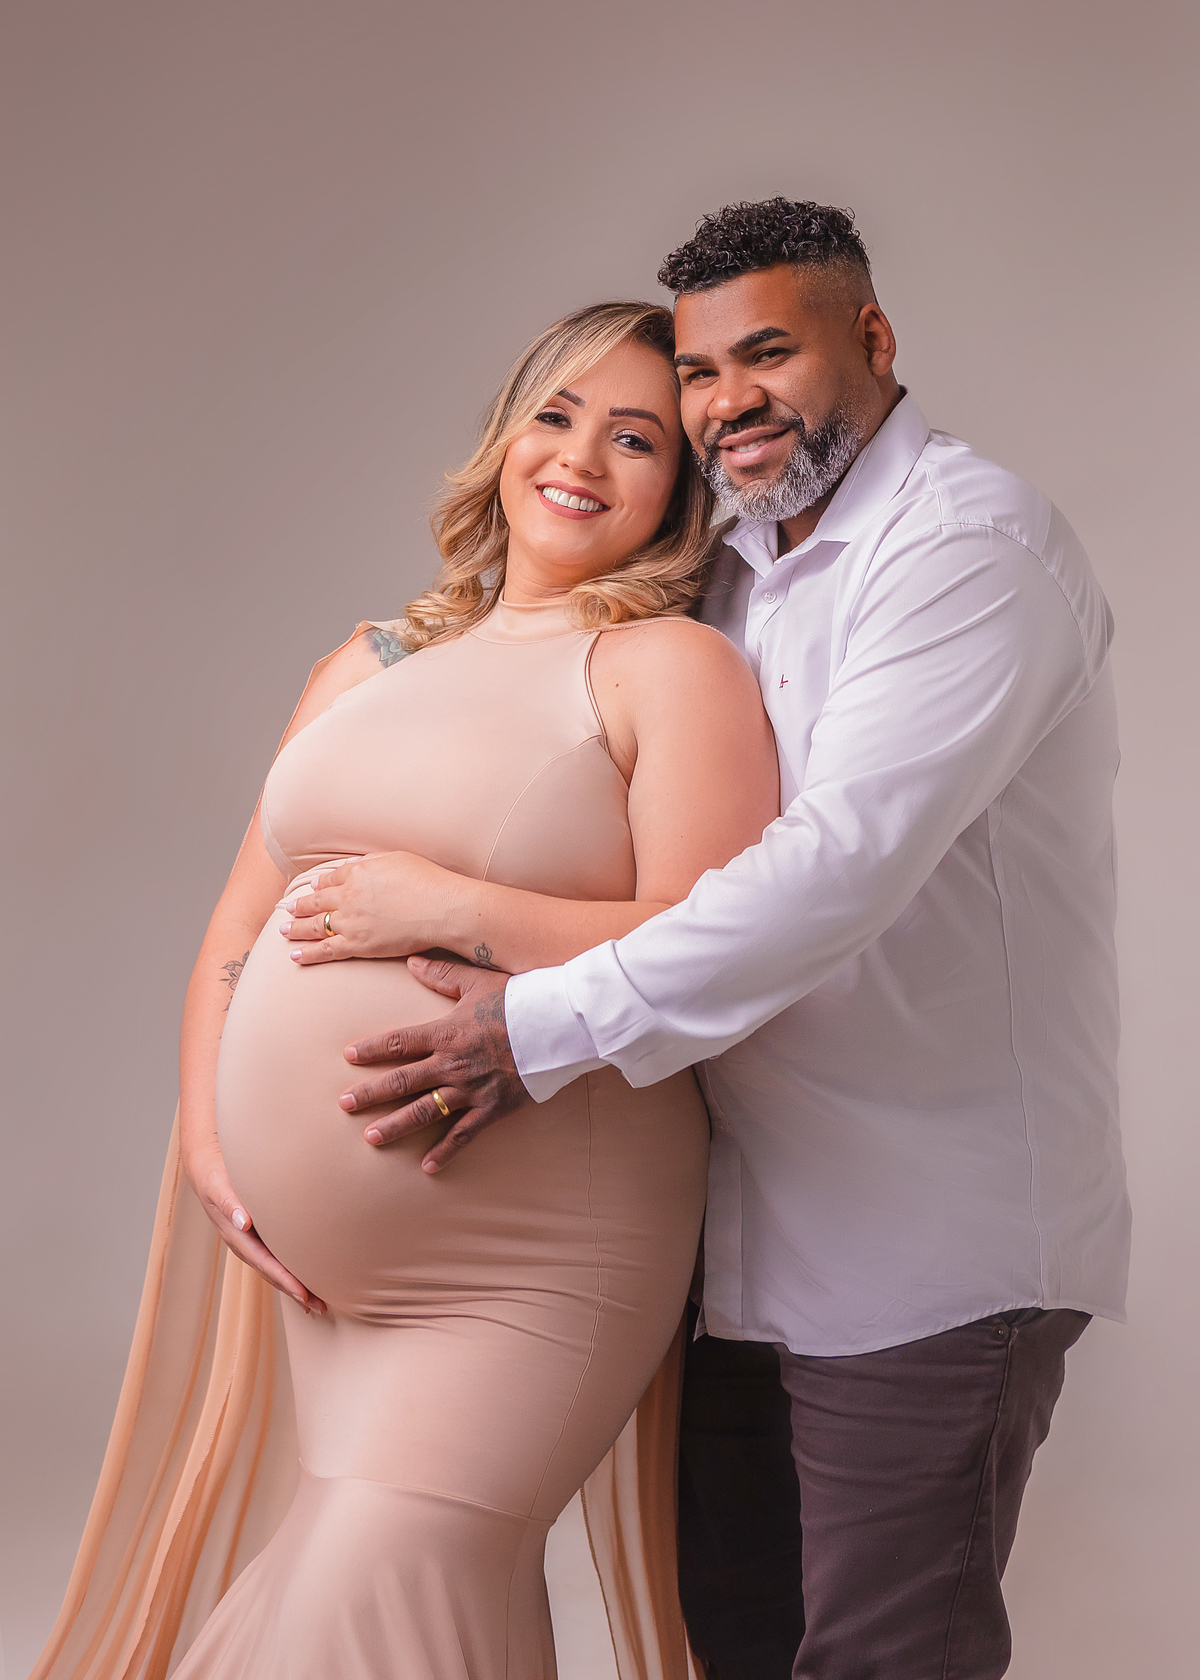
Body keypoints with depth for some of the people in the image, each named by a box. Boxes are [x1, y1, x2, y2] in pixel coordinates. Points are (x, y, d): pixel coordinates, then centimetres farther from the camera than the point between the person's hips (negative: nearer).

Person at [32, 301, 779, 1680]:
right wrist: (207, 1141, 5)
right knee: (325, 1566, 10)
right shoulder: (367, 668, 14)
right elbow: (238, 930, 17)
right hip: (309, 1254, 6)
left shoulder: (670, 667, -4)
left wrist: (455, 909, -14)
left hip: (528, 1263, -6)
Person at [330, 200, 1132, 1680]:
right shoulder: (736, 575, 15)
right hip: (764, 1224, 8)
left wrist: (551, 1028, -25)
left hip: (933, 1241, -8)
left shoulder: (971, 541, -13)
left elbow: (849, 856, -26)